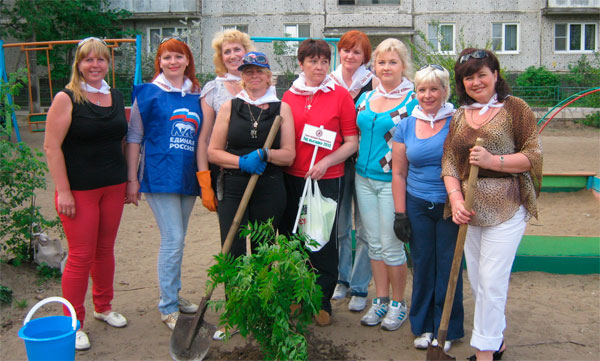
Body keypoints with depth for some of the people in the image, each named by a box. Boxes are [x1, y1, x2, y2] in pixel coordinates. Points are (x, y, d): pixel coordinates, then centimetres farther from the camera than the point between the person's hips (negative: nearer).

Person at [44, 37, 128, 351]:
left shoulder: (116, 97, 10)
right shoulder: (67, 98, -8)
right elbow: (51, 147, -12)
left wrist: (129, 180, 13)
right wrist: (63, 191, -16)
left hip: (113, 187, 5)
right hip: (79, 189, -5)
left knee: (105, 250, 15)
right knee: (81, 255, -1)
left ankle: (103, 307, 33)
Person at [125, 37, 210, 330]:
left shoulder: (196, 95, 11)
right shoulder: (148, 93, -2)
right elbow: (134, 138, -1)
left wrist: (205, 181, 12)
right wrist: (132, 179, -5)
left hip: (187, 177, 5)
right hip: (159, 175, -5)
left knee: (177, 240, 14)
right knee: (173, 239, -8)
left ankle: (171, 294, 29)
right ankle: (168, 308, 4)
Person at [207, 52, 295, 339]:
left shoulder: (281, 108, 6)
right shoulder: (229, 107, 8)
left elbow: (289, 155, 1)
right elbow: (213, 152, 5)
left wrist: (264, 154, -18)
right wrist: (242, 161, -12)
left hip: (270, 191, 0)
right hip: (234, 189, 1)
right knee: (232, 254, -2)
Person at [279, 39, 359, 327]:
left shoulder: (340, 95, -3)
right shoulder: (289, 96, 7)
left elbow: (352, 142, -3)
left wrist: (325, 162, -15)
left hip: (327, 179, -3)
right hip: (291, 177, 4)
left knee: (324, 241, 4)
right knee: (291, 237, 11)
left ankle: (322, 301, 21)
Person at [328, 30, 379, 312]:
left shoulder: (373, 83, -4)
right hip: (336, 162, 4)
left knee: (364, 229, 2)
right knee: (339, 226, 15)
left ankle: (360, 288, 14)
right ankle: (342, 279, 31)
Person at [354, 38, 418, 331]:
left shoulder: (414, 100, -6)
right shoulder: (365, 98, 10)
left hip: (393, 181, -5)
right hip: (364, 178, 5)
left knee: (391, 245, 1)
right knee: (374, 243, 12)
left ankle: (398, 303, 19)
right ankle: (380, 299, 25)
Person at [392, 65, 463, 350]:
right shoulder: (405, 126, 4)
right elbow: (399, 173, 6)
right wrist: (400, 214, 2)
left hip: (450, 205, -2)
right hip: (417, 206, 2)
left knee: (447, 266, 6)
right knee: (422, 265, 10)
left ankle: (447, 328, 22)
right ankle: (424, 326, 26)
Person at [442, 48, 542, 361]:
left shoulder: (515, 108, -3)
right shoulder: (459, 116, 12)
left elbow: (533, 156, -6)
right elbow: (449, 162, 7)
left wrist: (492, 161, -20)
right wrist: (456, 199, -8)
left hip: (505, 209, -5)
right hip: (469, 210, 5)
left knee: (492, 282, -5)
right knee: (476, 280, 13)